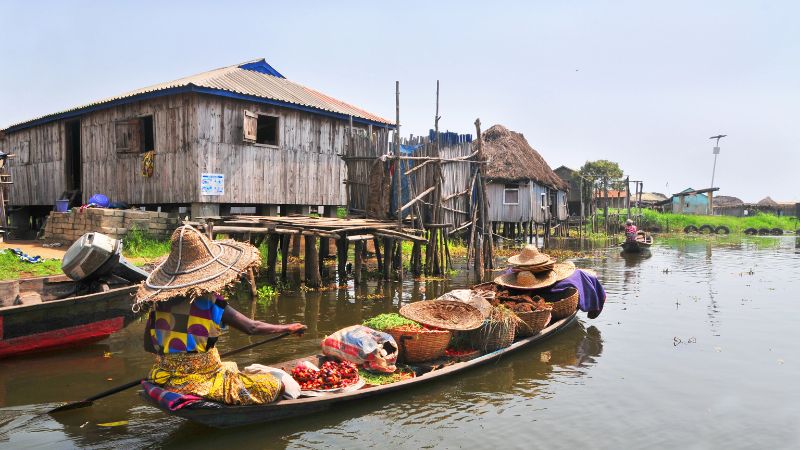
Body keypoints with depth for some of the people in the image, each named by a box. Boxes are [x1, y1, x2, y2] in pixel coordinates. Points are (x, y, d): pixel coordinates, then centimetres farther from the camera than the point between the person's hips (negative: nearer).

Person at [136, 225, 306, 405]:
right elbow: (252, 327, -12)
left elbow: (148, 345, 7)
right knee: (272, 386, -1)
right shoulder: (210, 303, -15)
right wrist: (288, 328, 1)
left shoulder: (158, 300, 0)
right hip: (201, 380, -6)